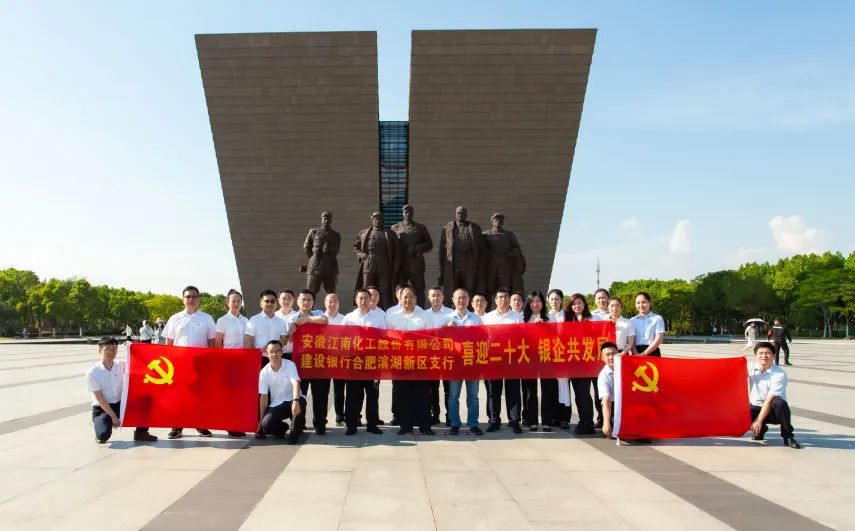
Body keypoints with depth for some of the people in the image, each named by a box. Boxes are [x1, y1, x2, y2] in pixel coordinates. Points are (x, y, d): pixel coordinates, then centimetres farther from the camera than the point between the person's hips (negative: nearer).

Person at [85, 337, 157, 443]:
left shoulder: (121, 365, -2)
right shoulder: (92, 373, -13)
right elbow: (100, 399, -14)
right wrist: (113, 417, -18)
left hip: (120, 404, 4)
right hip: (102, 408, -4)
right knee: (103, 435, -28)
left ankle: (141, 432, -5)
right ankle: (101, 423, 10)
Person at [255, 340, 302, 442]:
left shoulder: (290, 365, -12)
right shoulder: (264, 372, -5)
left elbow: (295, 384, -28)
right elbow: (263, 396, 1)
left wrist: (295, 401, -47)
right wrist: (261, 420, 1)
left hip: (291, 401, -2)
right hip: (275, 406, 2)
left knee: (300, 401, -36)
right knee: (266, 424, -24)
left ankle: (294, 432, -12)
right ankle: (282, 427, 14)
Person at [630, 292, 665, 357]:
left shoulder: (657, 318, 3)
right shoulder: (632, 321, 11)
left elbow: (658, 339, -5)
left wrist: (644, 354, -11)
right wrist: (636, 354, -13)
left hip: (652, 353, -2)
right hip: (636, 352, 3)